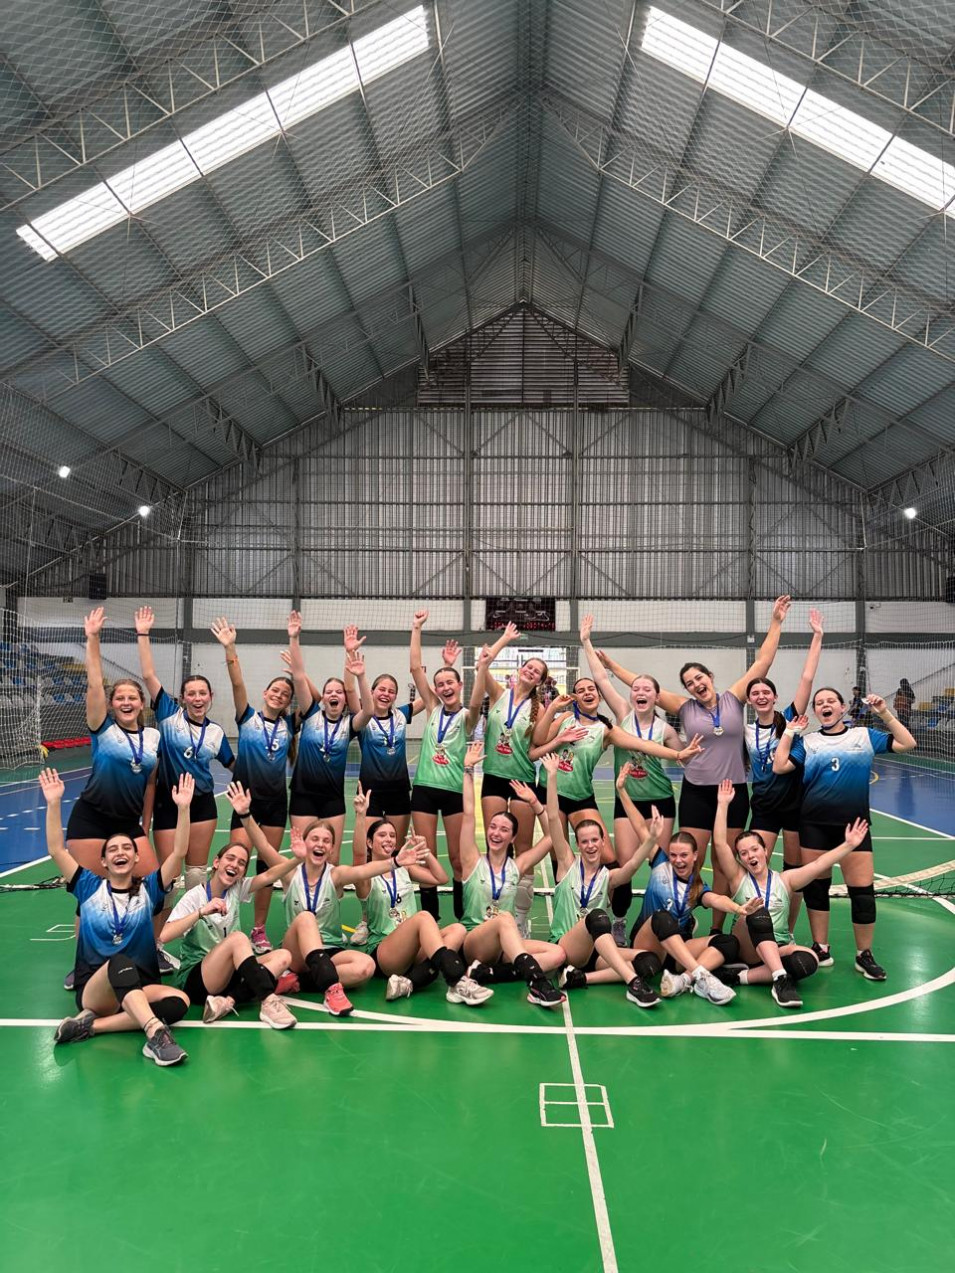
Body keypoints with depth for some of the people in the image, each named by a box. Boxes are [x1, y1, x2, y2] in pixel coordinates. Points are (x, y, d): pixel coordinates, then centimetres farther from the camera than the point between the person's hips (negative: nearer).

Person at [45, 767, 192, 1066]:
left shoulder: (148, 889, 9)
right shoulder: (90, 887, 10)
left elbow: (179, 851, -4)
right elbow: (56, 850, 0)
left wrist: (183, 808, -15)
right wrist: (54, 803, -8)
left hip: (140, 986, 2)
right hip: (93, 989, -2)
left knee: (178, 1002, -32)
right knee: (120, 962, -38)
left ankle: (92, 1025, -28)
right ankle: (156, 1032, -56)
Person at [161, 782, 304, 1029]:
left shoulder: (237, 890, 6)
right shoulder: (194, 897, -8)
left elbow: (270, 874, -11)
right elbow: (164, 935, -23)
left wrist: (296, 859, -28)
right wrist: (201, 912, -31)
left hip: (228, 973, 6)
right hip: (194, 979, -6)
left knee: (283, 956, -16)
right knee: (238, 938, -31)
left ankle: (227, 1001, -32)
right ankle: (268, 1002, -38)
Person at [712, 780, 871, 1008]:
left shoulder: (785, 879, 6)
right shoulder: (738, 878, 2)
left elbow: (818, 865, -6)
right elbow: (720, 843, -10)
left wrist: (849, 845, -17)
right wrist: (723, 805, -14)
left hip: (779, 949, 2)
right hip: (746, 947, -2)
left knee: (808, 961, -31)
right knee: (758, 913, -33)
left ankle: (744, 976, -27)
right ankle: (780, 979, -43)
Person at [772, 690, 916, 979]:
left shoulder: (865, 736, 7)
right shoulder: (807, 741, 6)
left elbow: (907, 743, 4)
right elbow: (779, 766, -4)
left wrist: (885, 714, -1)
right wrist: (789, 731, 0)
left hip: (854, 824, 0)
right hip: (814, 825, 1)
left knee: (862, 889, -2)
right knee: (815, 886, 6)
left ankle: (864, 955, 15)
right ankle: (821, 950, 21)